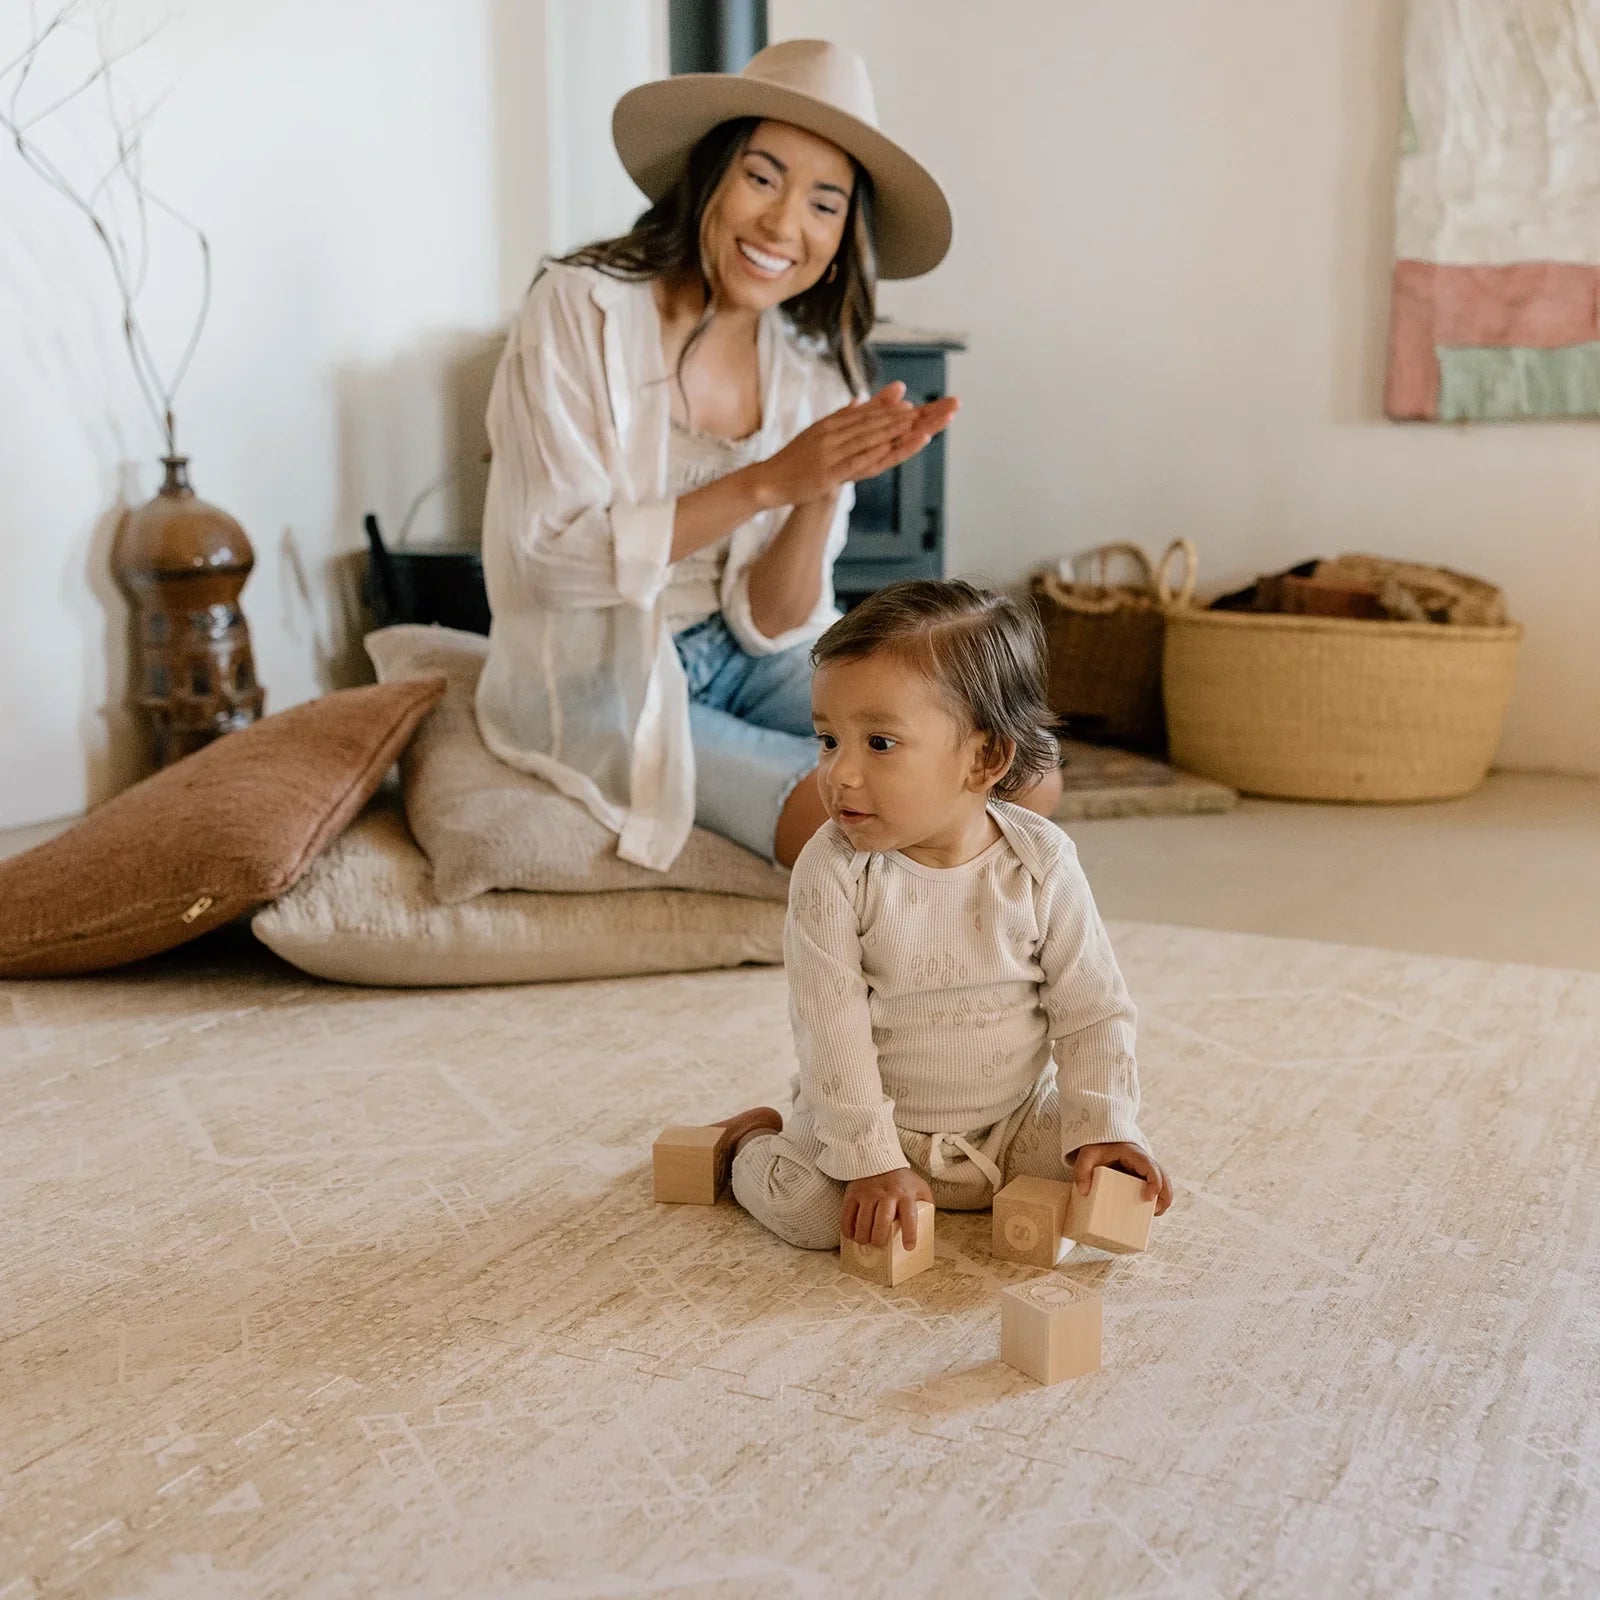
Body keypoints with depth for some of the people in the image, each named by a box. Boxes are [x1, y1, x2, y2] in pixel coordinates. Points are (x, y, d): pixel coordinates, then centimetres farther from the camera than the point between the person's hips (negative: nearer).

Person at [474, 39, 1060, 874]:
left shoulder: (814, 365, 0)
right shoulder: (583, 306, -14)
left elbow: (768, 626, -3)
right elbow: (555, 559, -20)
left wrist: (825, 492, -22)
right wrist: (768, 482, -25)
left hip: (739, 665, 5)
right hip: (596, 680, -5)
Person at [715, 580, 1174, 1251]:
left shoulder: (1041, 862, -14)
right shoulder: (832, 870, -19)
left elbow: (1093, 1009, -5)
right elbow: (832, 1027, -19)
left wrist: (1104, 1127, -12)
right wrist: (871, 1160, -22)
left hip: (1015, 1117, 2)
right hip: (872, 1118, -2)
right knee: (804, 1205, -23)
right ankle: (752, 1139, 12)